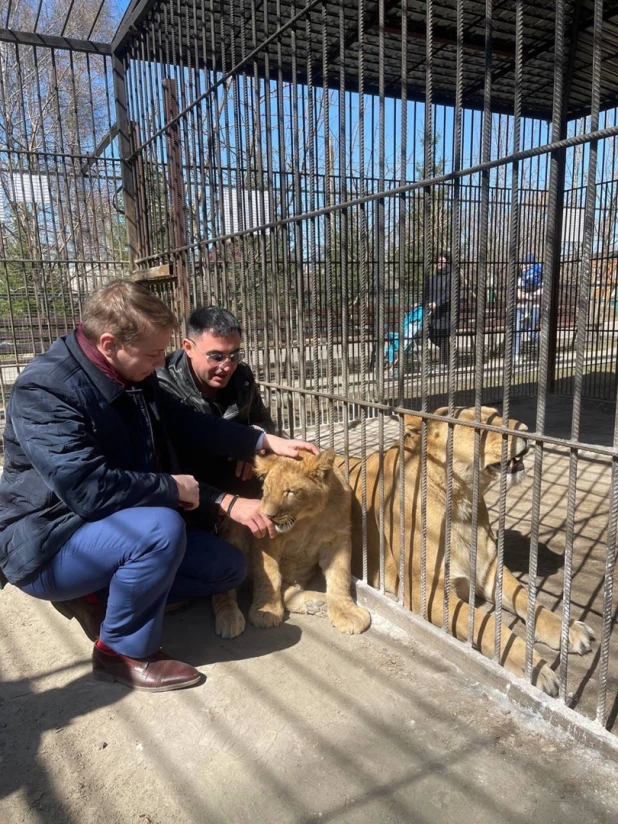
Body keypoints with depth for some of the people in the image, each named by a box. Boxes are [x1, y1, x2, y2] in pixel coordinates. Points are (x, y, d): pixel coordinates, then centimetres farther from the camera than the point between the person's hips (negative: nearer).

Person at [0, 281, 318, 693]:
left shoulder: (133, 376, 1)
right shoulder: (44, 390, -26)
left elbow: (188, 424, 11)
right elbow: (91, 490, -33)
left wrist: (265, 441, 3)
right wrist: (172, 488, -19)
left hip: (115, 526, 8)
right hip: (49, 545, -8)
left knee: (229, 565, 3)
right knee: (161, 528, -36)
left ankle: (99, 596, 9)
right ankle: (122, 650, -10)